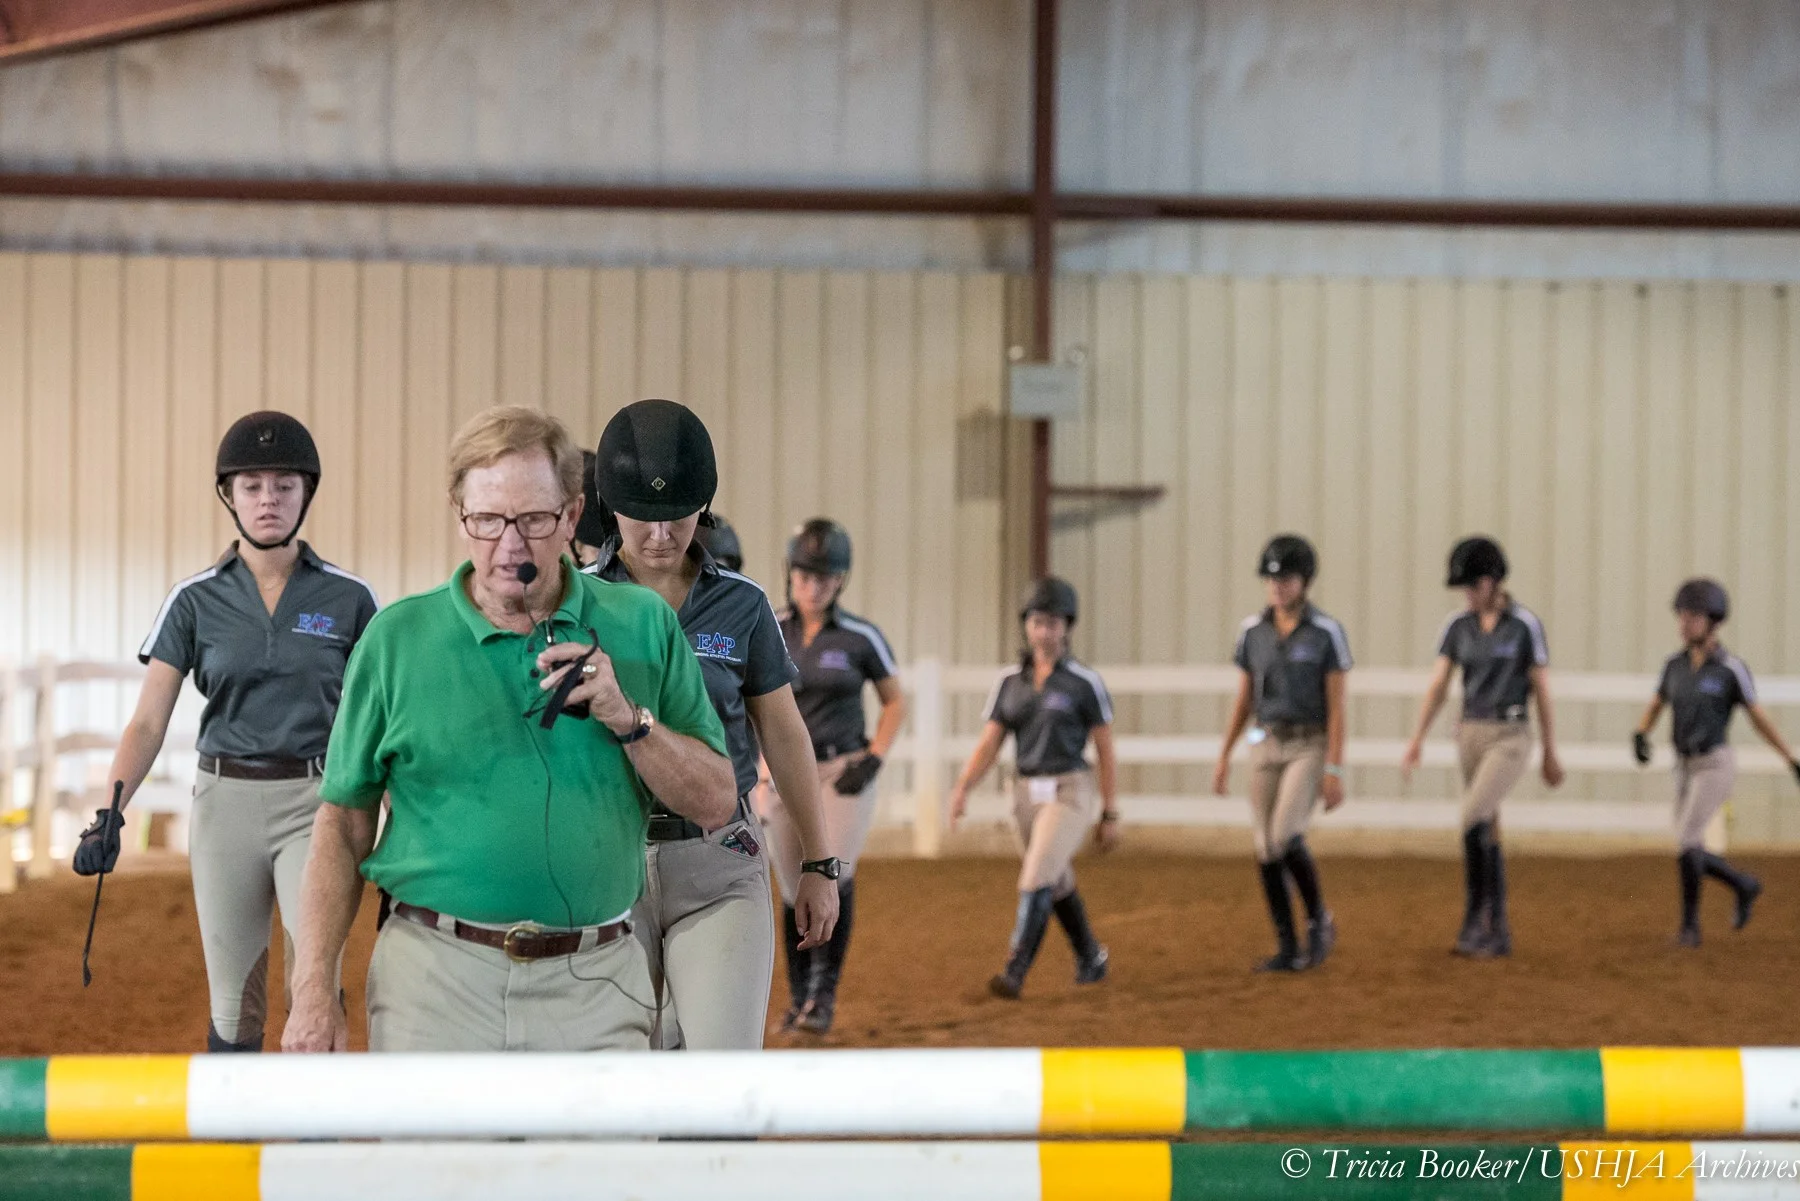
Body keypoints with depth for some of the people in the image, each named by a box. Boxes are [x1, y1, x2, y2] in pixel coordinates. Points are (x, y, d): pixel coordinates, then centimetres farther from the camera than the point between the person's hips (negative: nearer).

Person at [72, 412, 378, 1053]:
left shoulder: (348, 598, 0)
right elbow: (148, 723, -2)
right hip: (225, 802, 2)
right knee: (234, 1005, 8)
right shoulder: (196, 602, 2)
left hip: (315, 802, -2)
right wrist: (108, 817, -15)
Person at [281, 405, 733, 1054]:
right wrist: (314, 988, -1)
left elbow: (716, 803, 6)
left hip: (594, 997, 1)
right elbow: (343, 823, 6)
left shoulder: (643, 627, 6)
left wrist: (626, 718, -10)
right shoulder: (397, 639, 4)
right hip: (436, 983, -1)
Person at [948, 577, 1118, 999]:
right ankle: (1091, 959, 39)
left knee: (1036, 881, -19)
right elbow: (988, 744, 3)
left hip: (1069, 793, -6)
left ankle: (1015, 973, -23)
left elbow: (1106, 751, -2)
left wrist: (1110, 814, -2)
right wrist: (962, 788, -14)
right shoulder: (1011, 682, 6)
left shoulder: (1084, 682, -6)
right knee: (1058, 885, 19)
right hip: (1026, 793, 6)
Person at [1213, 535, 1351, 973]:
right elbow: (1244, 697, 11)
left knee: (1286, 838, -21)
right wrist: (1224, 756, 8)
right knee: (1265, 850, 0)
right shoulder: (1254, 629, 4)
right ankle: (1288, 949, 10)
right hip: (1266, 745, 5)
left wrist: (1335, 770, -15)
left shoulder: (1326, 632, -10)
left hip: (1310, 746, -5)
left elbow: (1337, 706, -11)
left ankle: (1319, 920, 3)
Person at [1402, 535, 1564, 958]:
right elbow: (1437, 686, 2)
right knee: (1488, 832, 9)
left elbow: (1542, 692, -5)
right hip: (1471, 736, 5)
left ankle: (1474, 919, -13)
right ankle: (1498, 933, 18)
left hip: (1511, 738, -5)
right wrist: (1417, 741, -9)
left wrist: (1551, 756, -2)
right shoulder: (1458, 625, 4)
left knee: (1473, 820, -22)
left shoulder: (1526, 625, -9)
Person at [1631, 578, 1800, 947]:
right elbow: (1655, 707, 10)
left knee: (1686, 841, -17)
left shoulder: (1731, 668, -11)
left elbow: (1759, 718, -5)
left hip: (1716, 765, -6)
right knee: (1690, 855, 9)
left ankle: (1690, 924, -6)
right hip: (1685, 768, 6)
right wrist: (1640, 734, -11)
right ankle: (1744, 885, 34)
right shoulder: (1675, 664, 4)